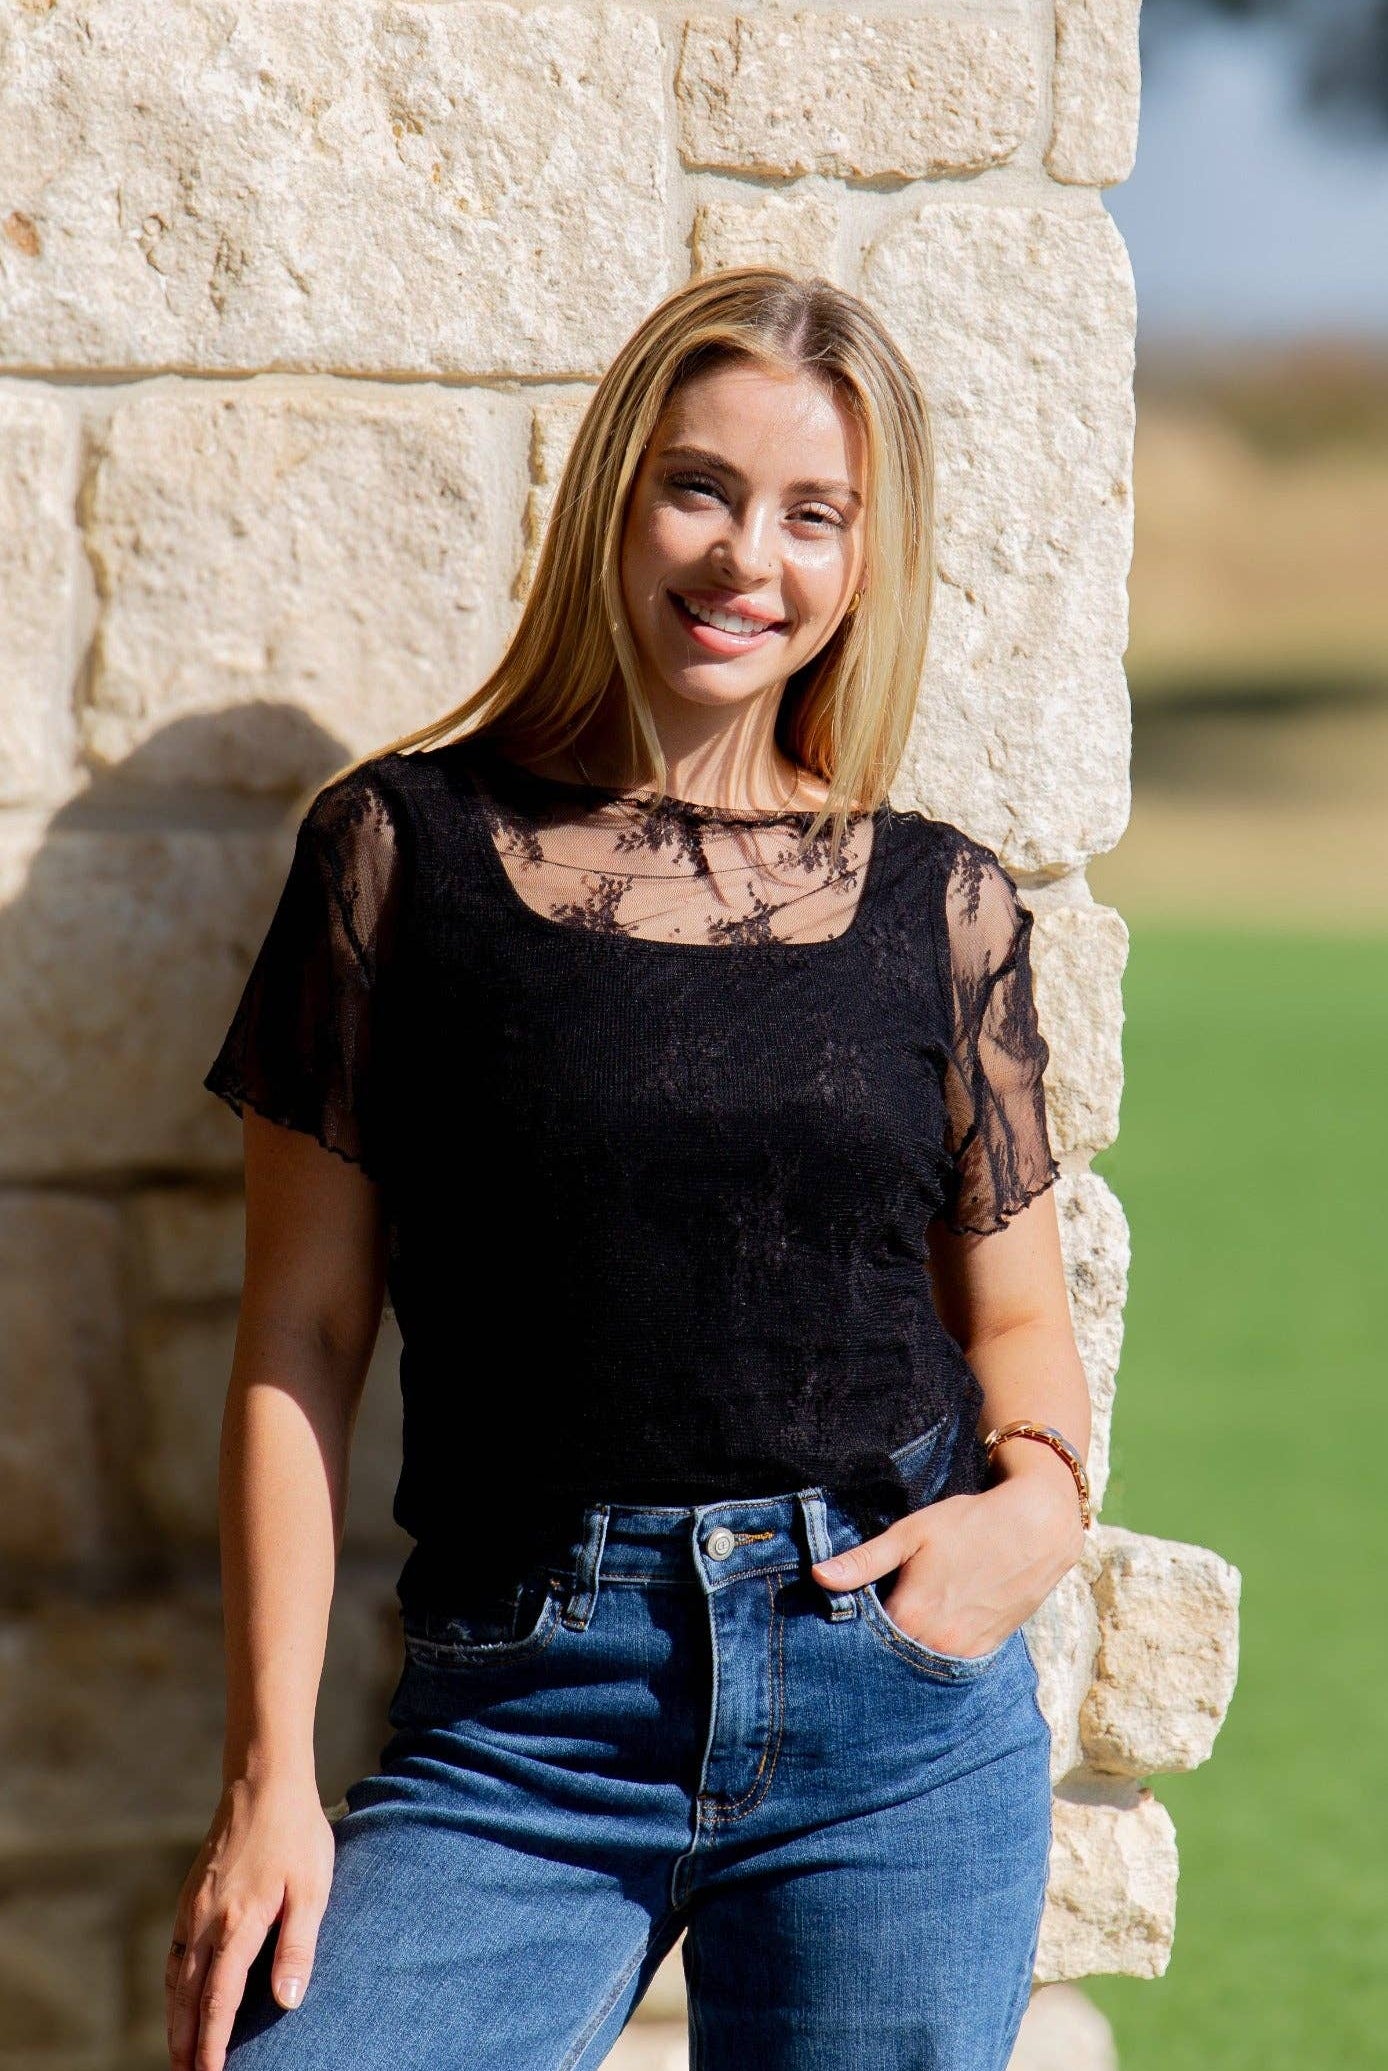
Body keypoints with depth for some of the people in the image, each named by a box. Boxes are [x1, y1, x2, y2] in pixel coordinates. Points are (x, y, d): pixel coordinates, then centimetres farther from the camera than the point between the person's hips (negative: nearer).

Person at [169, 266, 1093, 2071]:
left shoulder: (944, 905, 7)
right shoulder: (406, 846, 2)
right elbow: (302, 1334, 2)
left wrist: (1043, 1490, -6)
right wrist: (271, 1775, -4)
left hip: (899, 1712, 2)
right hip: (523, 1720, -2)